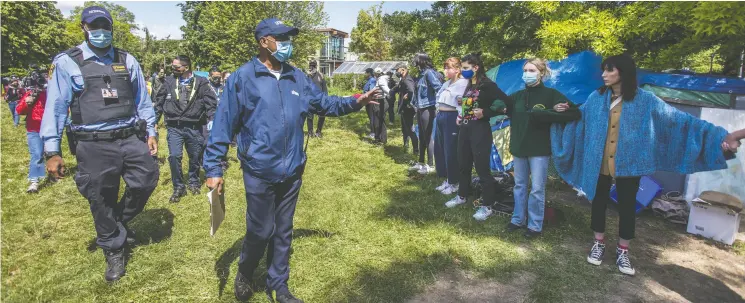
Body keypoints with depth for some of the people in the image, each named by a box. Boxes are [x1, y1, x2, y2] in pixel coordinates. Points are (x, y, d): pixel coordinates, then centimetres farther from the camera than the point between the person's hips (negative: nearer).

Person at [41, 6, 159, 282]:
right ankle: (114, 251, 28)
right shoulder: (67, 62, -2)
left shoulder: (127, 61, 7)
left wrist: (150, 132, 7)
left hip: (131, 139, 3)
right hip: (94, 146, -2)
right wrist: (52, 150, -5)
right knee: (101, 202, 7)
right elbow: (55, 106, -2)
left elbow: (142, 100, 12)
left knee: (145, 182, 5)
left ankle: (120, 221, 36)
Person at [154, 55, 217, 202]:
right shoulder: (169, 82, 4)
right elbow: (159, 102, 11)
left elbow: (211, 102, -2)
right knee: (174, 156, -8)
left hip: (194, 128, -1)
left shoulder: (201, 82, -2)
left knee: (195, 157, 11)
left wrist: (210, 119, -13)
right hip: (174, 127, 1)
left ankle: (194, 182, 34)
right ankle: (178, 187, 9)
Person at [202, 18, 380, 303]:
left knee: (283, 231, 15)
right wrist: (213, 167, -7)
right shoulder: (242, 78, -8)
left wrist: (354, 102, 1)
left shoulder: (297, 77, 6)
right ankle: (244, 274, 36)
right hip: (259, 172, -4)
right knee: (261, 231, 5)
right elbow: (223, 125, -7)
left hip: (292, 171, 5)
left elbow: (324, 103, 15)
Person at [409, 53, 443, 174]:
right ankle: (421, 163, 25)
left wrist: (439, 104, -24)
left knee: (428, 137, -4)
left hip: (427, 109, -9)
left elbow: (439, 87, -22)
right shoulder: (422, 73, 14)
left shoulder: (429, 72, -13)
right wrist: (416, 104, 18)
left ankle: (430, 165, 4)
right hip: (421, 109, 9)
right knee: (422, 137, 15)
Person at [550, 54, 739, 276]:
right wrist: (566, 111, -4)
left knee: (627, 206, 9)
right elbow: (580, 116, 16)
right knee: (599, 202, 12)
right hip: (599, 163, 2)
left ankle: (622, 251, 26)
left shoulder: (644, 100, -7)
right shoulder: (596, 97, -1)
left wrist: (719, 135, -15)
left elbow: (677, 119, -10)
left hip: (628, 164, -1)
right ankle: (599, 243, 29)